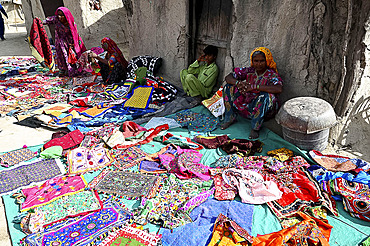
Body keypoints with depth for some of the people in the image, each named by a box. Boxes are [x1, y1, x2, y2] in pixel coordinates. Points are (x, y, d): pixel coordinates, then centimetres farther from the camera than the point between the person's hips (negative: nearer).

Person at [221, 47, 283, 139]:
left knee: (265, 95, -36)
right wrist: (238, 83, -25)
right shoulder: (249, 71, 1)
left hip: (263, 108, -4)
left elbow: (279, 89, -34)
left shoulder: (271, 74, -12)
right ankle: (230, 118, 1)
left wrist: (254, 86, -34)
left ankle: (255, 127, -21)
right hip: (247, 104, 5)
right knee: (229, 87, -5)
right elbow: (228, 77, -1)